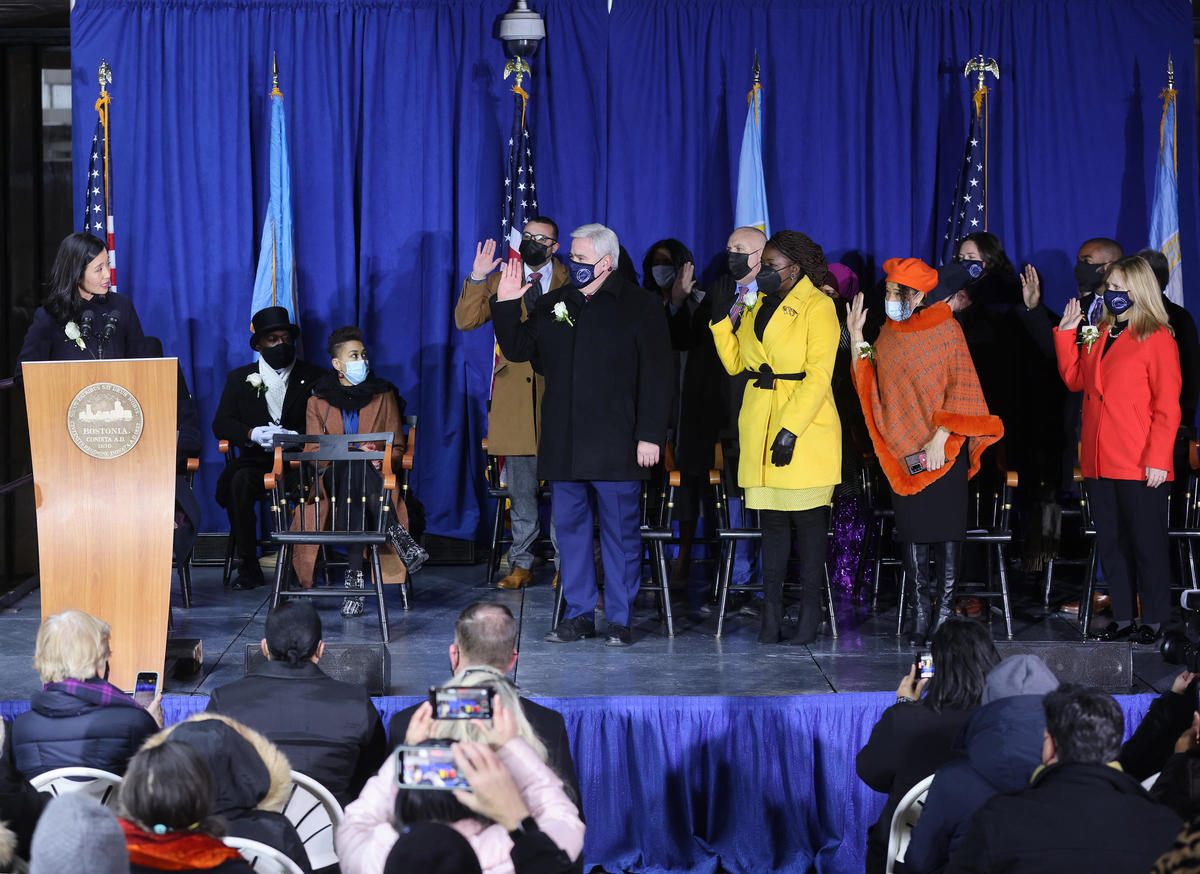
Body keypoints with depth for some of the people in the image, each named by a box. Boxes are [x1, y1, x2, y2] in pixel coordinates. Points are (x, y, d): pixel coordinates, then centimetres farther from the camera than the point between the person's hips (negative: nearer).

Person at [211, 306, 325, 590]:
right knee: (238, 481, -33)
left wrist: (294, 437, -17)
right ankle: (247, 565, -24)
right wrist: (253, 434, -14)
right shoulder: (240, 378, 15)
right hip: (257, 461, 1)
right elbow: (221, 424, 6)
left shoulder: (314, 377, 10)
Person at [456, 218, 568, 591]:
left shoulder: (570, 283, 8)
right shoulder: (500, 280, 11)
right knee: (520, 487, 5)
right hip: (514, 395, 1)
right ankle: (521, 564, 13)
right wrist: (476, 278, -10)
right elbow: (465, 321, 0)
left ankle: (565, 564, 9)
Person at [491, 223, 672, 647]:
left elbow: (655, 379, -5)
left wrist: (650, 436, -11)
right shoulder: (552, 305, 12)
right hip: (563, 448, 5)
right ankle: (579, 615, 17)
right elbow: (517, 349, 16)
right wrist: (505, 306, 1)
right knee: (570, 528, 8)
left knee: (620, 532, 1)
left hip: (616, 448, -5)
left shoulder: (642, 308, -2)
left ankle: (620, 620, 9)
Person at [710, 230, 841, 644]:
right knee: (771, 517, 6)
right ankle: (771, 614, 8)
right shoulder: (758, 305, 15)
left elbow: (818, 376, -12)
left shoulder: (817, 306, -6)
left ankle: (810, 613, 5)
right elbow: (734, 362, 15)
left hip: (805, 426, -6)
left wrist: (791, 429, -18)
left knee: (808, 519, -1)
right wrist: (724, 321, 2)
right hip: (760, 427, 6)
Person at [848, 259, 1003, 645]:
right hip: (902, 448, 4)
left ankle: (946, 610, 3)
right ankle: (919, 613, 5)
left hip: (944, 447, -4)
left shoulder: (945, 327, -2)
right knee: (911, 530, 2)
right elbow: (869, 389, 5)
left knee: (947, 527, -2)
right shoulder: (886, 335, 11)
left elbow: (961, 384, -7)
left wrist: (941, 435, -15)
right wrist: (857, 339, 1)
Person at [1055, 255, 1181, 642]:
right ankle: (1122, 617, 20)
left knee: (1146, 543, 2)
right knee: (1111, 542, 11)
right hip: (1099, 461, 7)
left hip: (1141, 465, -7)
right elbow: (1075, 379, 16)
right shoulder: (1100, 334, 14)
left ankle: (1153, 620, 11)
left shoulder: (1157, 338, -8)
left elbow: (1167, 406, -10)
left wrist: (1157, 459, -15)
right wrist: (1066, 333, 9)